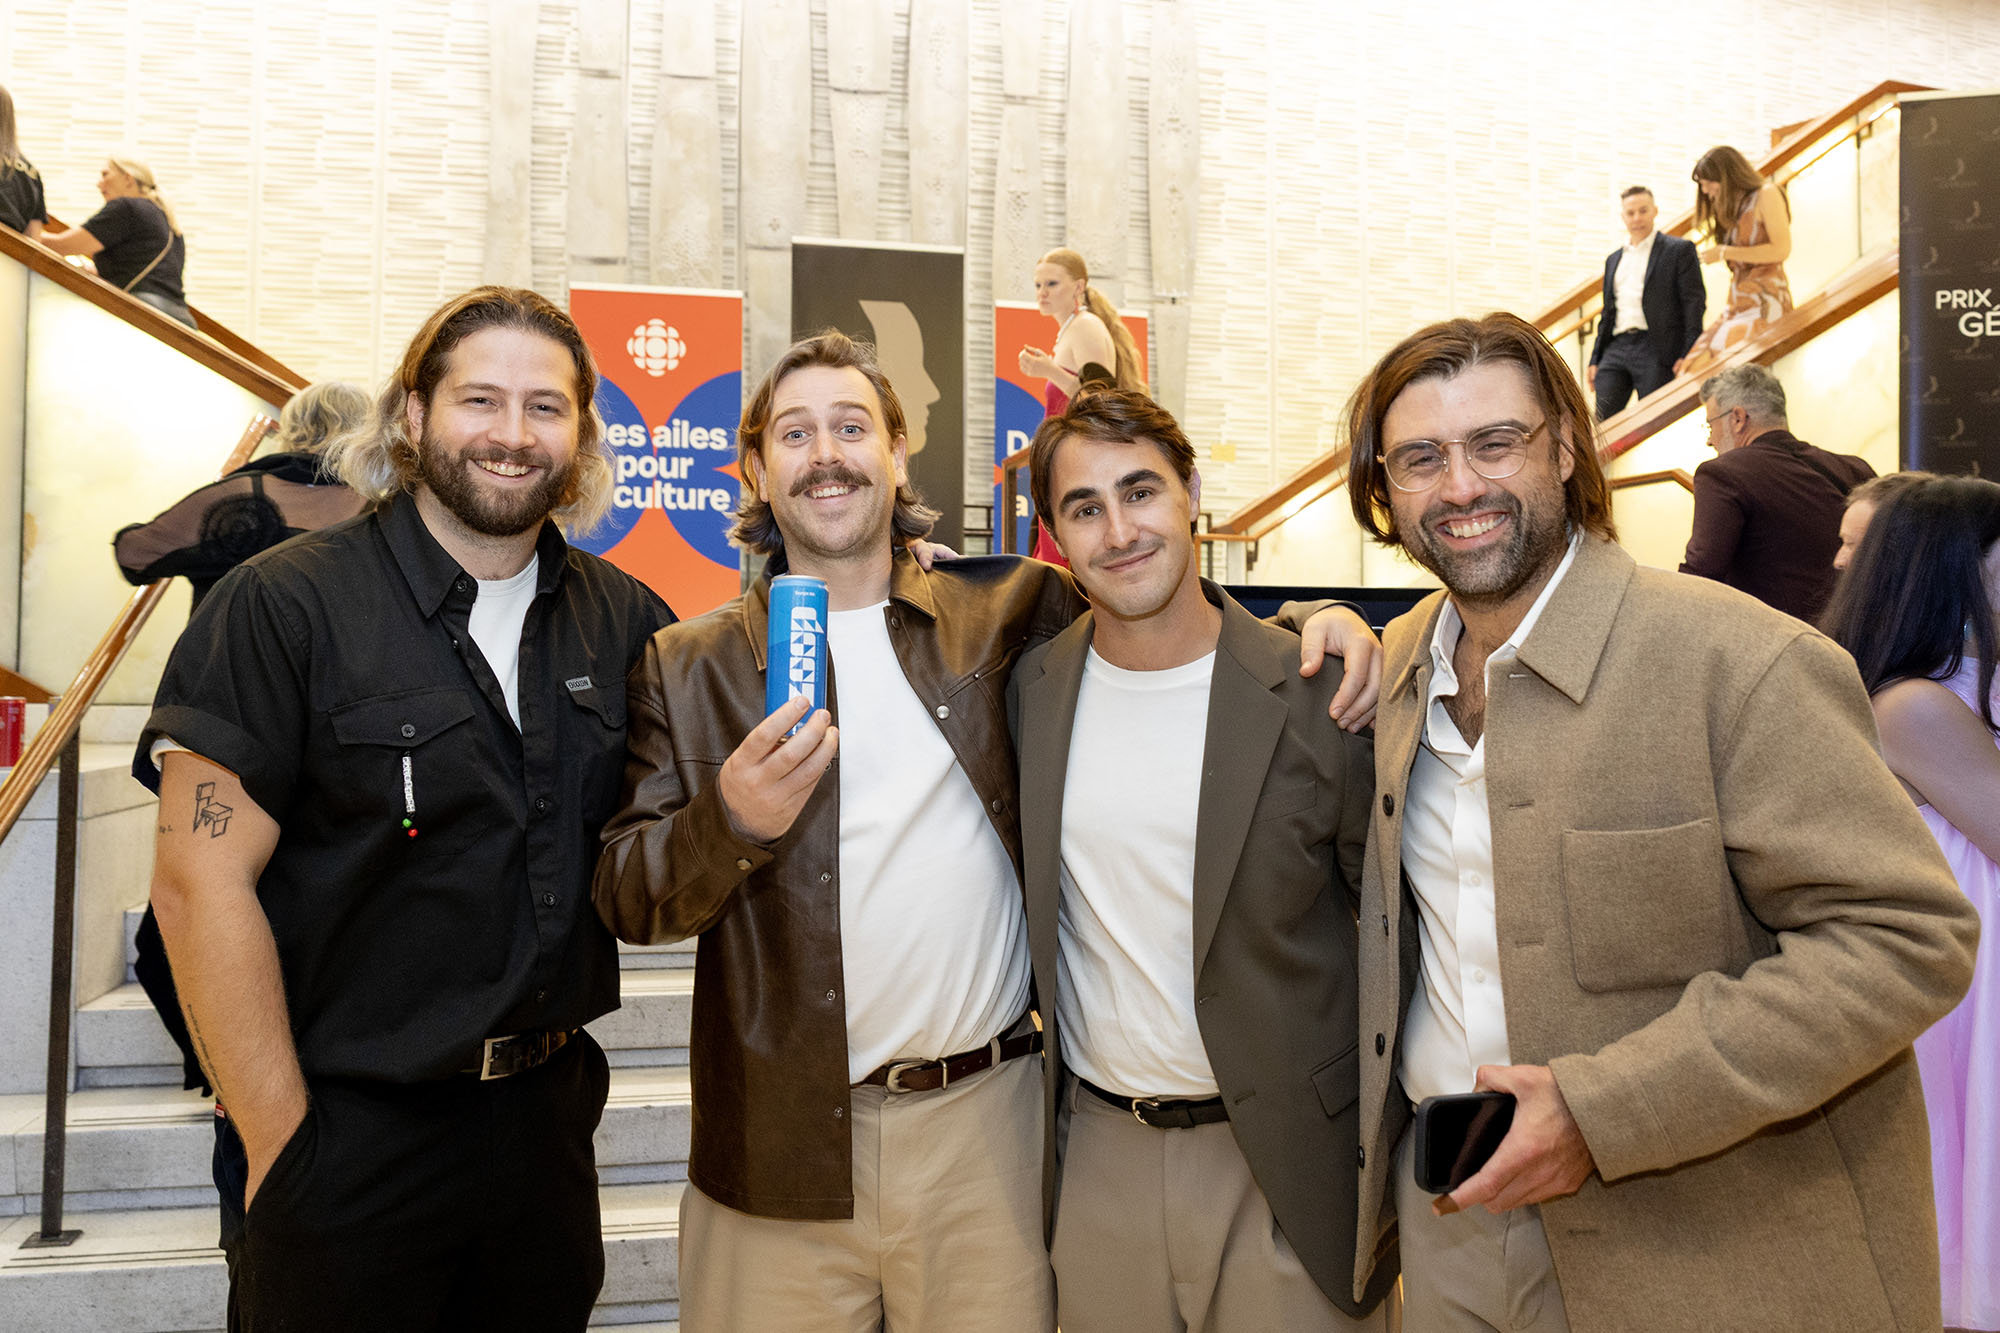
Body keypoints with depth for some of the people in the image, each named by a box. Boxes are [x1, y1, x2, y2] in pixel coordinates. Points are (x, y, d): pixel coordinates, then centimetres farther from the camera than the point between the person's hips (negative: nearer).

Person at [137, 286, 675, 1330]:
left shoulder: (625, 620, 2)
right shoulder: (284, 605, -11)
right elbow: (202, 882, -13)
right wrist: (280, 1144, -14)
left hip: (548, 1117, 5)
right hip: (344, 1138, -4)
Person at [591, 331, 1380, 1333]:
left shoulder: (1007, 616, 2)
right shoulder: (686, 667, 3)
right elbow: (625, 901, 0)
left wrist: (1311, 620, -6)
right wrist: (731, 821, -19)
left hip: (987, 1132, 1)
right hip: (777, 1147, 0)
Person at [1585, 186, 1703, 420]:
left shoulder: (1679, 249, 5)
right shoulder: (1614, 259, 23)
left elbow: (1694, 302, -2)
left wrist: (1689, 355, -12)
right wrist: (1595, 359, 15)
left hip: (1656, 350, -5)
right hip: (1616, 348, 5)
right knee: (1602, 422, -6)